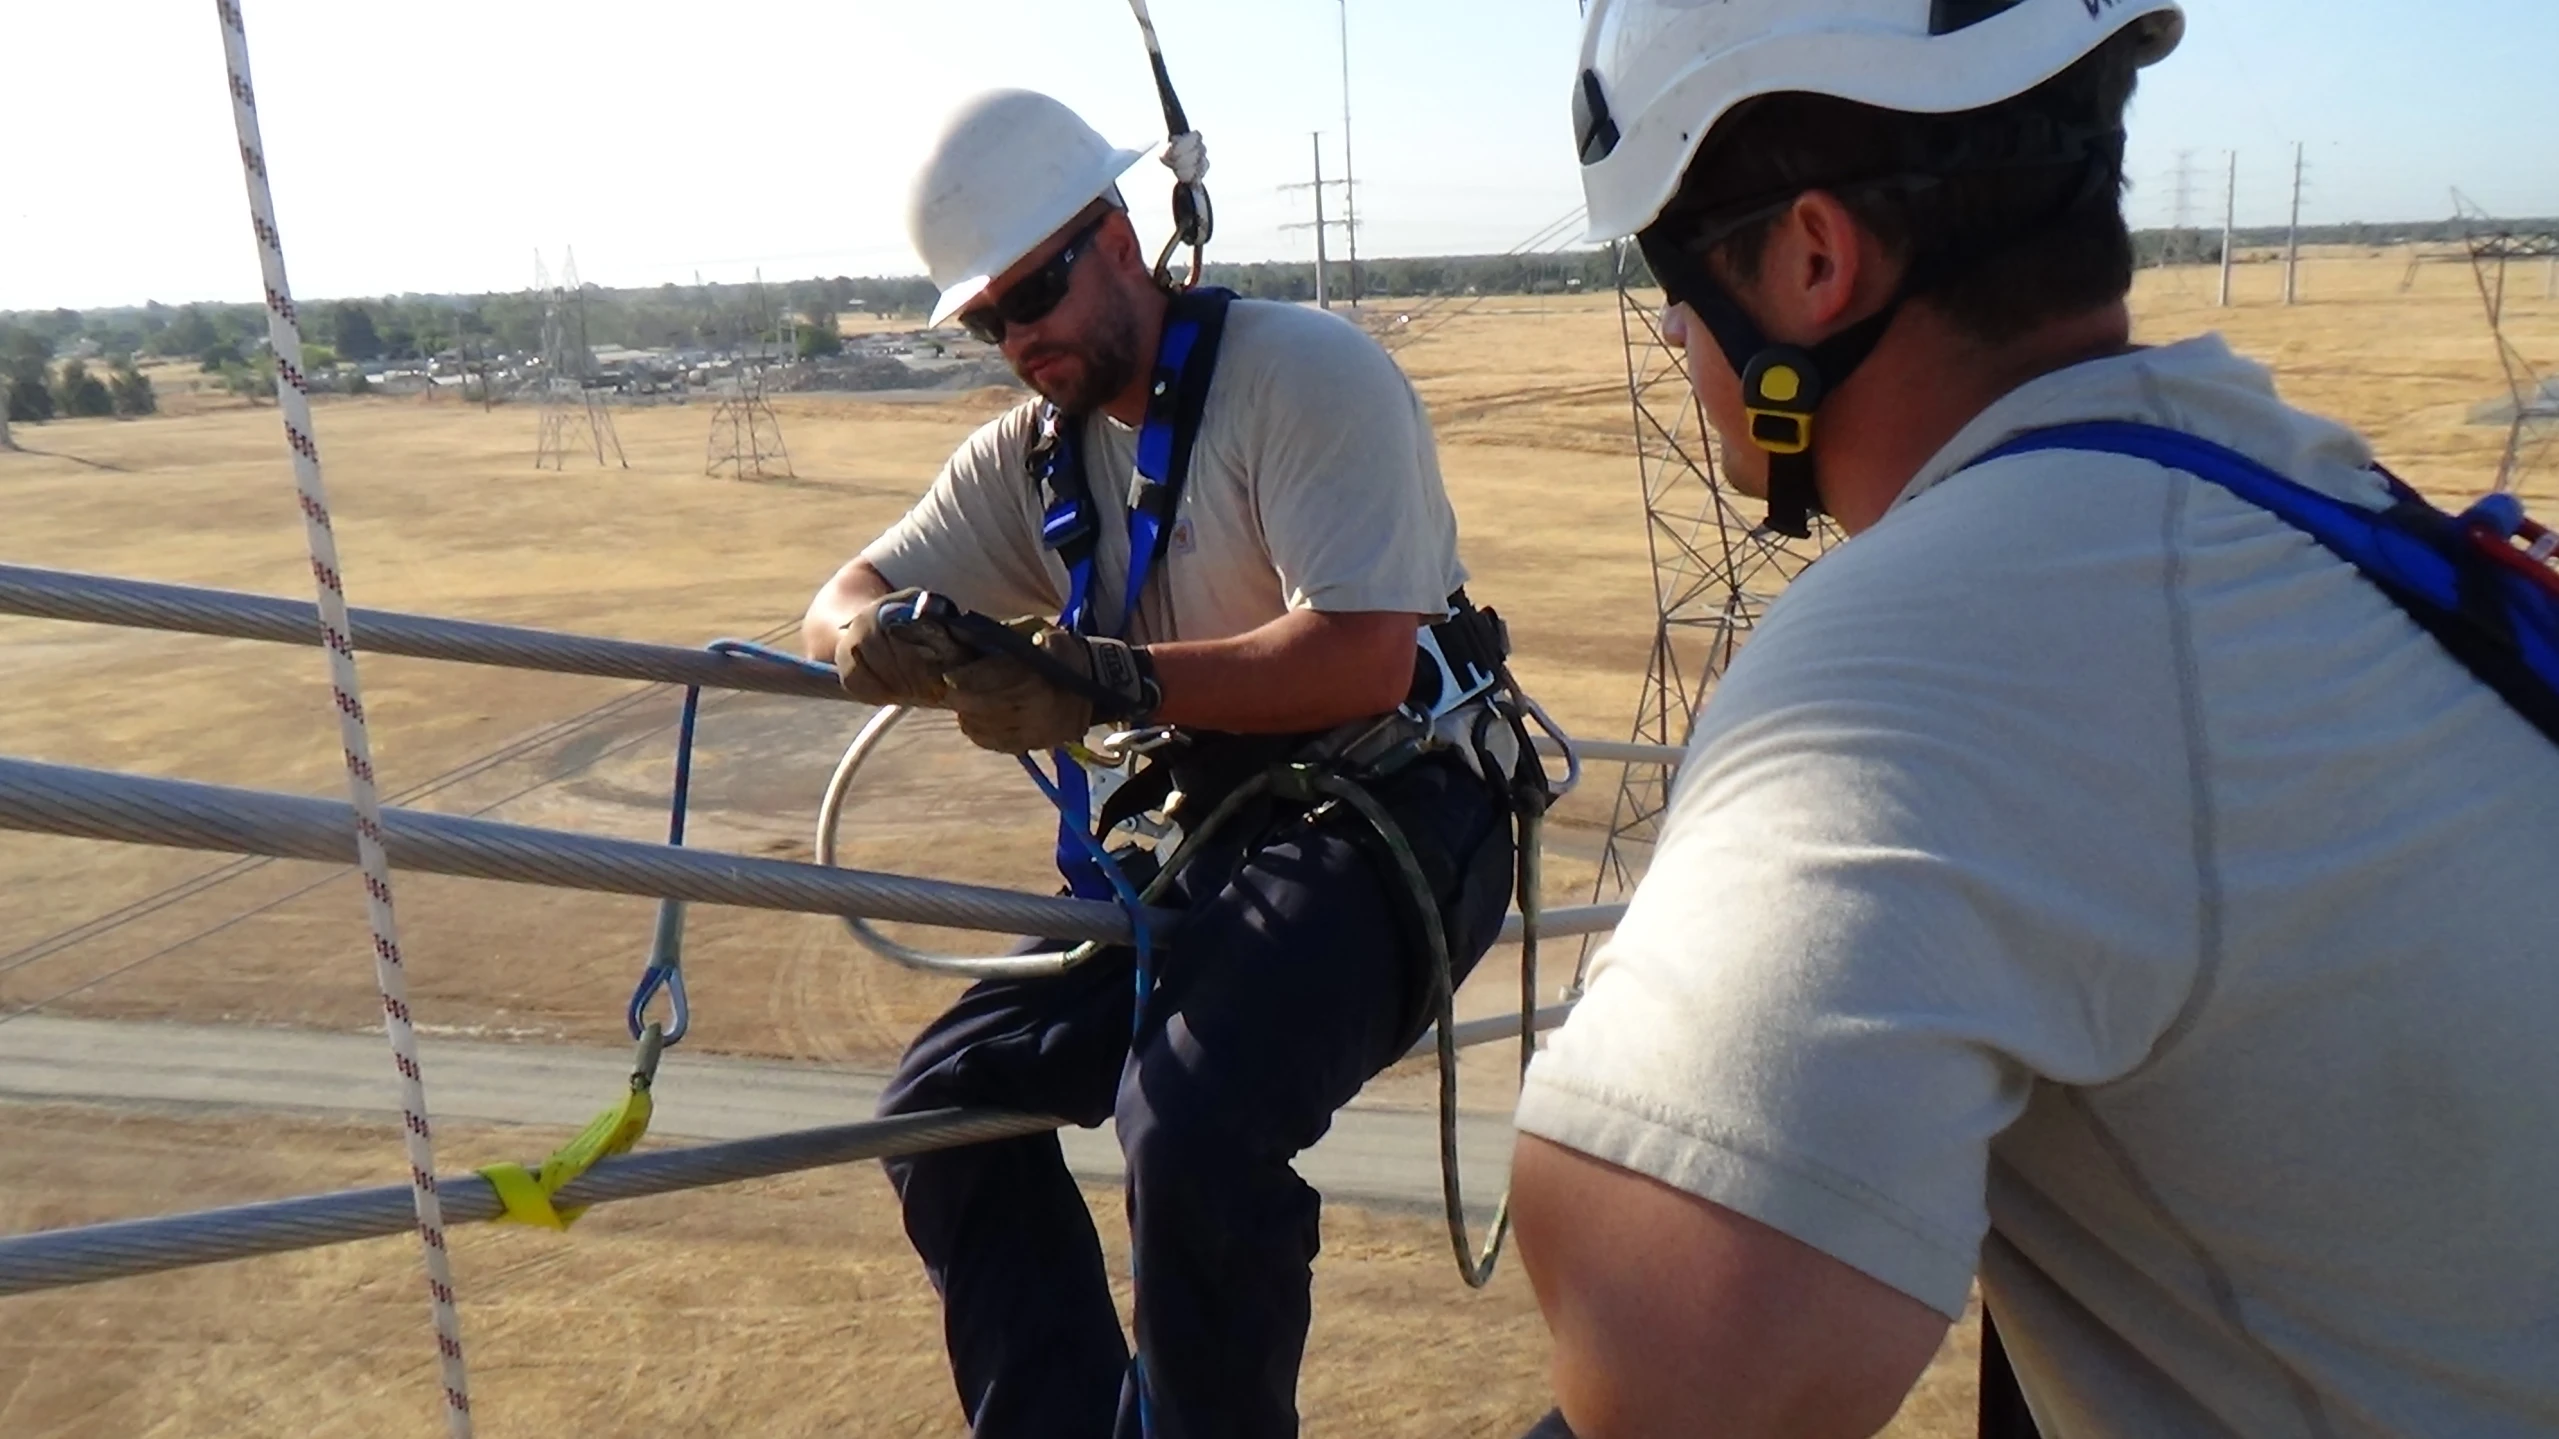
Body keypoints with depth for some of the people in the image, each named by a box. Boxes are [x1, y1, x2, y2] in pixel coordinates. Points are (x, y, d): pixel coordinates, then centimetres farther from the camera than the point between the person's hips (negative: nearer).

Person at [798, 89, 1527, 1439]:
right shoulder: (1030, 455, 9)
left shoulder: (1305, 370, -13)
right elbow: (850, 594, 10)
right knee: (946, 1100, -2)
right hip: (1209, 831, 7)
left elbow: (1362, 660, -23)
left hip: (1392, 820, -7)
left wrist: (1110, 683, -32)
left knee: (1192, 1132, -29)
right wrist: (873, 636, -15)